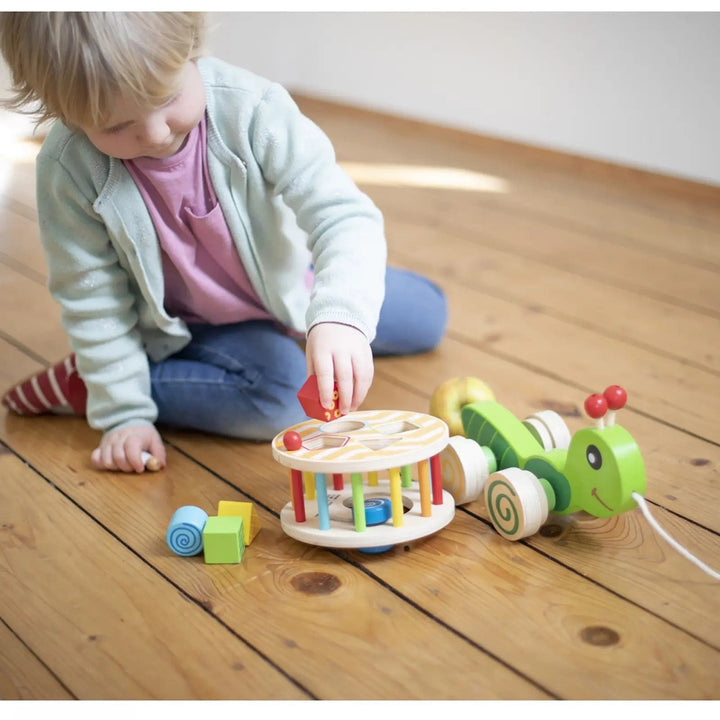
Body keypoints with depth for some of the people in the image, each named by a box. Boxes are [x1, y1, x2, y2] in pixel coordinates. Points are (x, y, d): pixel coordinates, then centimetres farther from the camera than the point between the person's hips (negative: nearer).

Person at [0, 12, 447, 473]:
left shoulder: (251, 108, -32)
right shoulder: (68, 169, -29)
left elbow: (344, 215, -36)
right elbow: (92, 297, -17)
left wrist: (339, 316, -53)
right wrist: (124, 413, -15)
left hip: (288, 285, 3)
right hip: (188, 326, -3)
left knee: (428, 316, 11)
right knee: (284, 398, -32)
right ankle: (82, 386, -15)